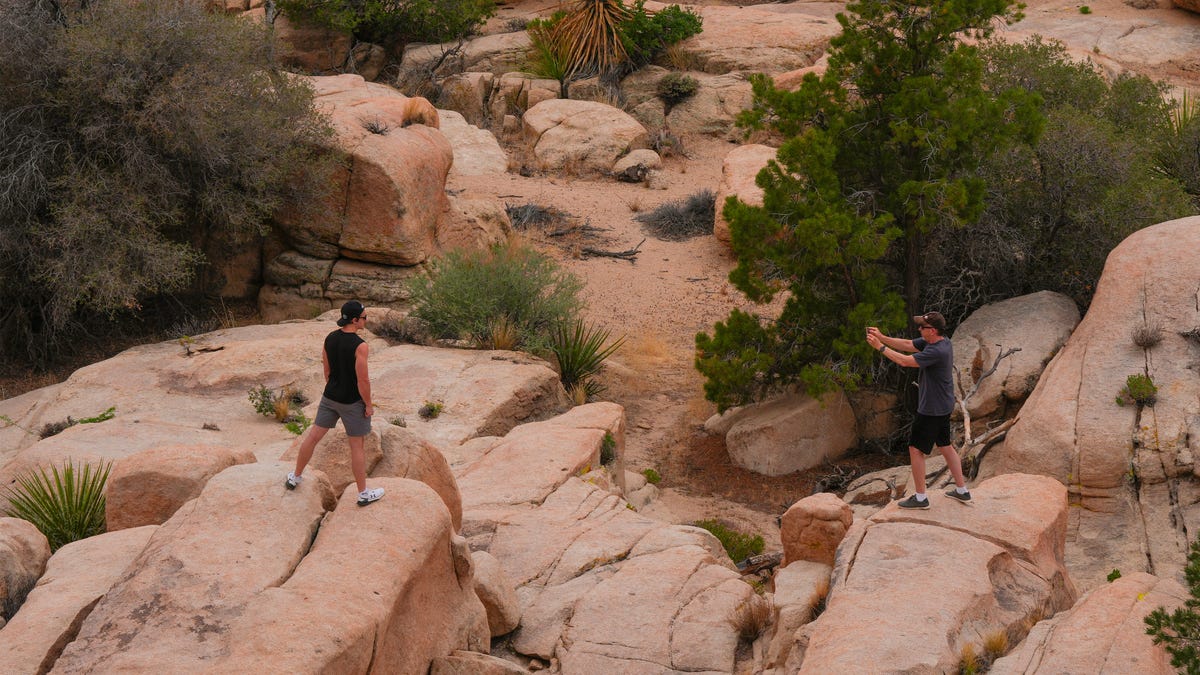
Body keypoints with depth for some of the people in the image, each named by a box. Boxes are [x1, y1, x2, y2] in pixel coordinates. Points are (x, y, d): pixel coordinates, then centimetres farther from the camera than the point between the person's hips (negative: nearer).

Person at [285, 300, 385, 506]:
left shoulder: (329, 339, -3)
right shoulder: (359, 346, -24)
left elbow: (327, 370, 8)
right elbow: (363, 380, -21)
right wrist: (368, 405, -9)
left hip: (330, 397, 6)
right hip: (352, 402, -6)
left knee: (313, 436, 18)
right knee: (357, 447, 6)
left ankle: (295, 477, 33)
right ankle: (363, 494, 18)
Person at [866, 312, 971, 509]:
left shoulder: (937, 351, -28)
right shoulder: (935, 341, 2)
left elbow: (905, 360, -28)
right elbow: (907, 345, 6)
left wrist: (880, 347, -20)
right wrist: (882, 337, -4)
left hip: (932, 409, -10)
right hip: (943, 406, 10)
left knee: (916, 449, 0)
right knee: (945, 446, 20)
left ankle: (920, 498, 7)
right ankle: (962, 491, 27)